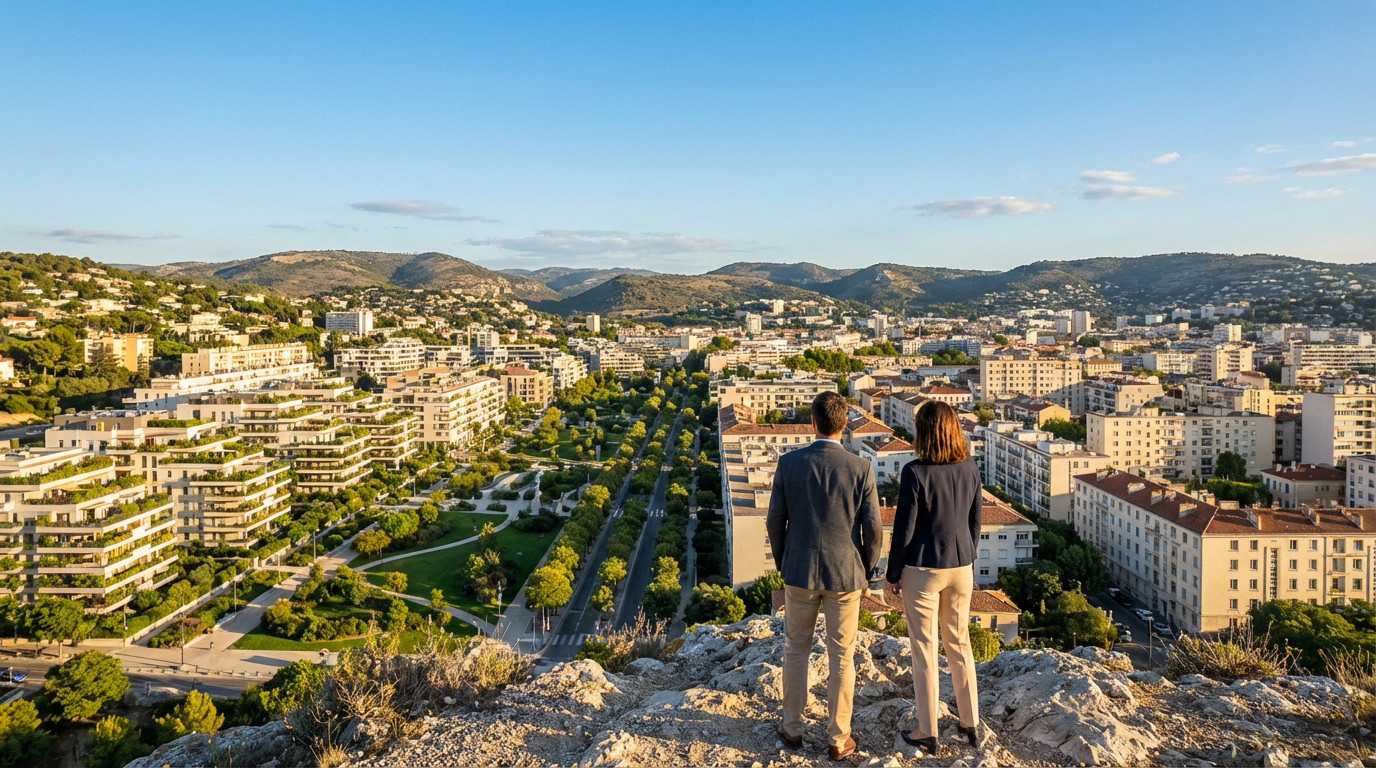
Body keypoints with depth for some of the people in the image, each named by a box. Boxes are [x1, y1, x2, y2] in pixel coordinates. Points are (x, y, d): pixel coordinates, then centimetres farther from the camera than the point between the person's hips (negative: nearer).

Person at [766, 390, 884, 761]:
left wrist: (782, 562, 11)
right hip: (845, 573, 0)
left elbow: (775, 520, -4)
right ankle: (838, 738, 22)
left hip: (799, 571, 1)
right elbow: (873, 528, -8)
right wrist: (866, 570, 8)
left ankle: (792, 728, 28)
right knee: (841, 658, 12)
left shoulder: (789, 462, -10)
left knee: (795, 650, 18)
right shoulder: (861, 468, -12)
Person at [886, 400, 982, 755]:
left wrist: (893, 574, -3)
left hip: (922, 570, -5)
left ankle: (928, 733, 17)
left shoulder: (915, 472, -18)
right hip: (961, 568, 5)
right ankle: (970, 723, 29)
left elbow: (904, 528, -14)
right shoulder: (969, 469, -2)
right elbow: (975, 523, 7)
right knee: (960, 643, 19)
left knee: (924, 649, 6)